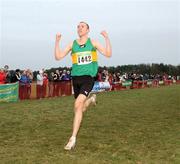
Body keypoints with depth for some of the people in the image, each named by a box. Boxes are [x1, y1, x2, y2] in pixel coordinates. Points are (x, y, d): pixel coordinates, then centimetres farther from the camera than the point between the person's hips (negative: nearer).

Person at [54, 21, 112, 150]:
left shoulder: (93, 42, 4)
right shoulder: (72, 44, 8)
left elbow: (108, 54, -3)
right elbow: (58, 57, 4)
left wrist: (107, 38, -9)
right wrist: (57, 41, -4)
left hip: (88, 78, -4)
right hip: (76, 78, 4)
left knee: (78, 104, -23)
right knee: (81, 108, 15)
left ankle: (73, 138, -17)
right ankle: (91, 99, 53)